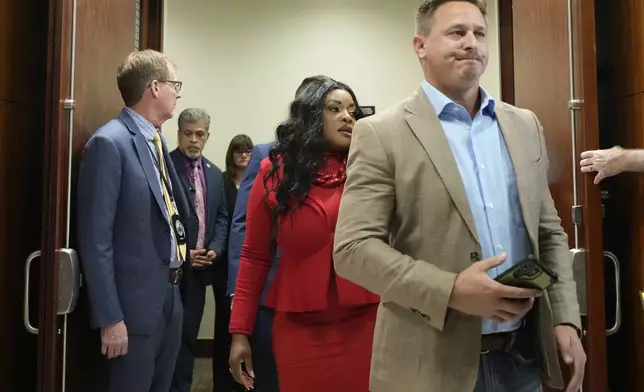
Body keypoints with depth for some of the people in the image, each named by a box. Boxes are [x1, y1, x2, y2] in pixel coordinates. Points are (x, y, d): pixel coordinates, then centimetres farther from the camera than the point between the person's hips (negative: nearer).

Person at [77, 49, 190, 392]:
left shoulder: (157, 141, 10)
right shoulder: (109, 143, -15)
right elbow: (95, 240, -18)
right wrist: (110, 318, -17)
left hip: (170, 295, 8)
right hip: (136, 303, -8)